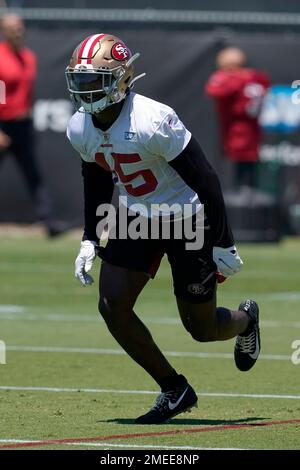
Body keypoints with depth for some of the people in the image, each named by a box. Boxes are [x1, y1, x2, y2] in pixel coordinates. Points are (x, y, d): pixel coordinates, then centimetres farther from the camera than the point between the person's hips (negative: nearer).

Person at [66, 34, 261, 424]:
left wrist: (222, 244, -18)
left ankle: (245, 319, 39)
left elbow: (205, 180, -22)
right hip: (137, 219, 6)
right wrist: (90, 239, 9)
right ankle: (175, 391, 6)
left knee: (202, 328, 1)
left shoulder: (153, 122, -29)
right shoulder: (81, 129, -8)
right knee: (112, 305, -10)